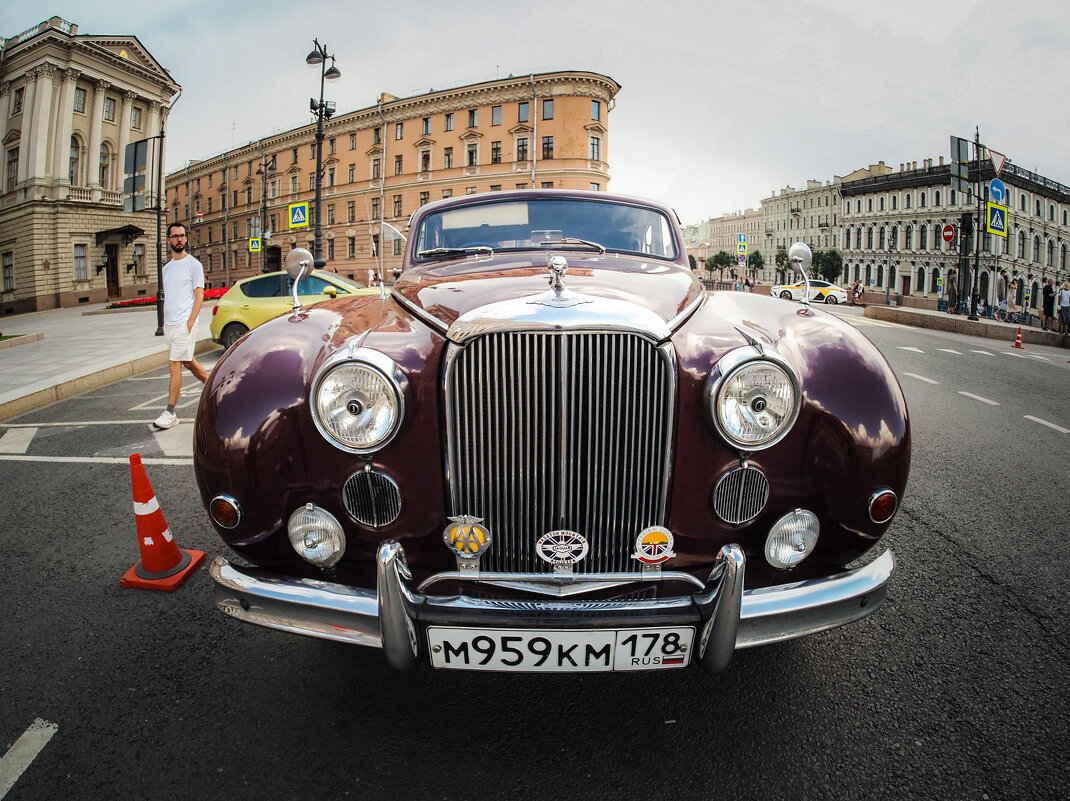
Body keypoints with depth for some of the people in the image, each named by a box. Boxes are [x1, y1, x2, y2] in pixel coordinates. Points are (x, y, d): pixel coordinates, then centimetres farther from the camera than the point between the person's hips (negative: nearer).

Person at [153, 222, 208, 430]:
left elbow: (199, 297, -9)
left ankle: (170, 413, -8)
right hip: (168, 324, 8)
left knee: (174, 364, -11)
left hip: (185, 323, -8)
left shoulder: (194, 264, -5)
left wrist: (189, 323, -17)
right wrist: (165, 323, 14)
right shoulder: (167, 267, 16)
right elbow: (167, 297, 21)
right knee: (188, 362, 15)